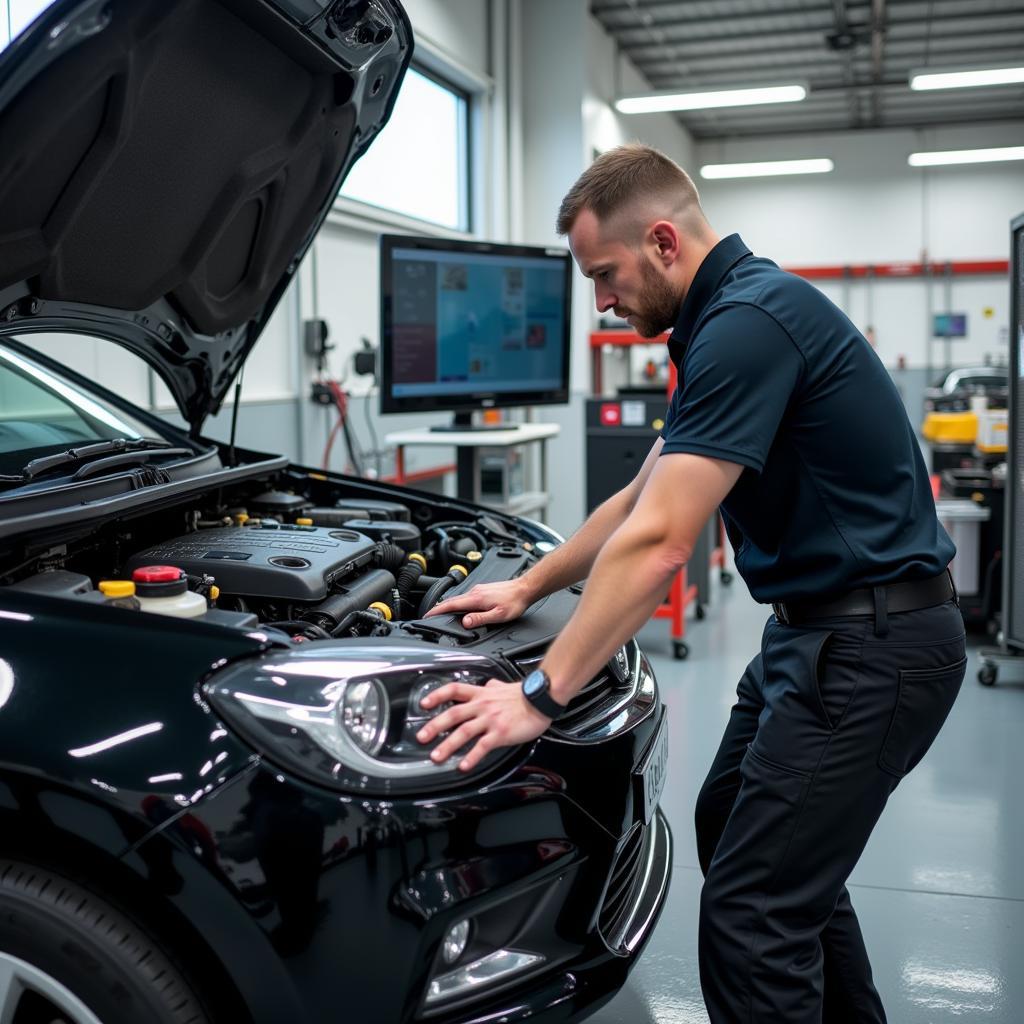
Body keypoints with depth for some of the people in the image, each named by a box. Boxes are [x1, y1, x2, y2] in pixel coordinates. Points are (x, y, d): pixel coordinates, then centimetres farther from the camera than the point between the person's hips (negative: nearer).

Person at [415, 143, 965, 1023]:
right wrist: (526, 588, 18)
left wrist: (541, 696, -22)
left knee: (751, 911, -7)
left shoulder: (749, 321, -21)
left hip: (873, 645, -11)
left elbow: (659, 542, -26)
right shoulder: (730, 315, 12)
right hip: (818, 627, 11)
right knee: (733, 826, 24)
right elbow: (643, 501, 17)